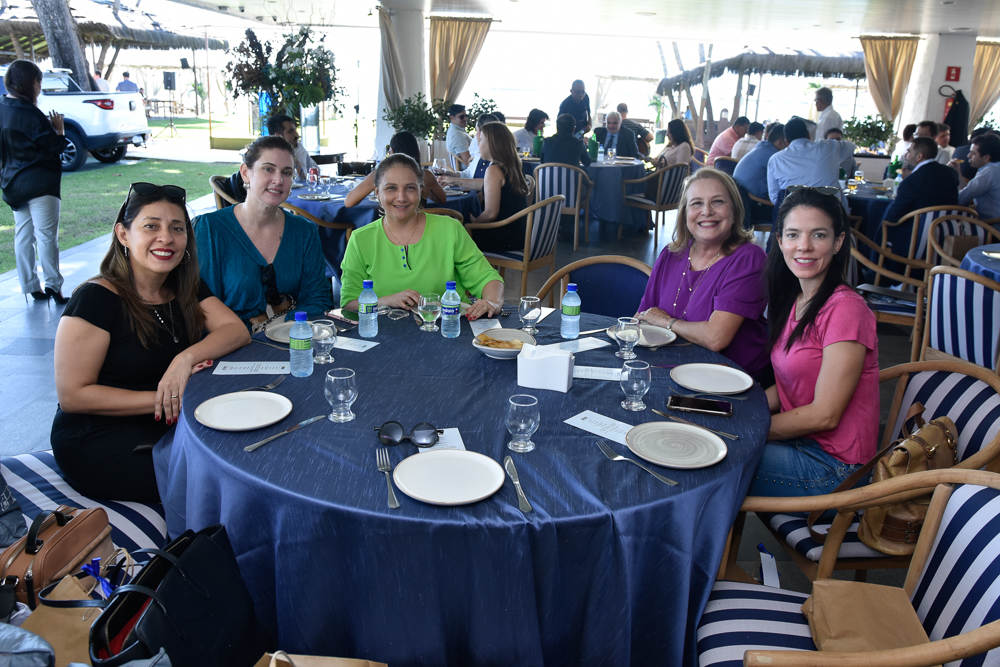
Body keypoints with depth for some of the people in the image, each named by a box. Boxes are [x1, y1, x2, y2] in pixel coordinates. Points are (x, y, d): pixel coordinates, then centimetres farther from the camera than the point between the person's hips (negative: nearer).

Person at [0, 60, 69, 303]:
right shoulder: (29, 114, -18)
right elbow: (56, 146, -14)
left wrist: (46, 126, 8)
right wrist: (58, 129, 2)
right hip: (38, 183, -8)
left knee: (23, 235, 11)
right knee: (46, 235, -4)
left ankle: (31, 287, 16)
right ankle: (53, 286, -2)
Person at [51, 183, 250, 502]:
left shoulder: (187, 289, 7)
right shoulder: (96, 299, -13)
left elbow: (237, 331, -5)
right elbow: (72, 395, -15)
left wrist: (186, 358, -24)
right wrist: (161, 398, -21)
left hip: (171, 426, 7)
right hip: (98, 442, -6)